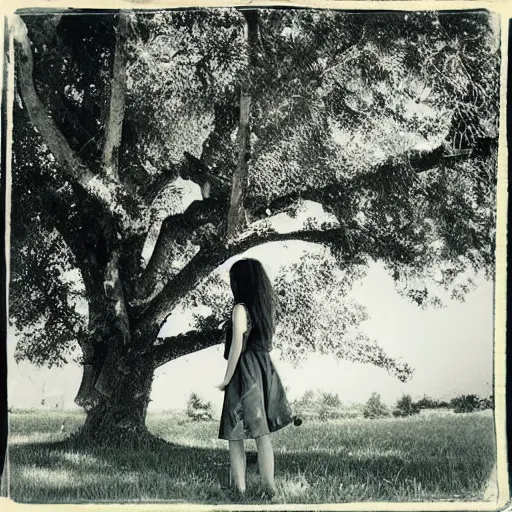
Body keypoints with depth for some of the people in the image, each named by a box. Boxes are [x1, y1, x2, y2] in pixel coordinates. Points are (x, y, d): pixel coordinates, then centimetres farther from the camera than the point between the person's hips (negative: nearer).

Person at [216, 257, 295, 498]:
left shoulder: (241, 308, -13)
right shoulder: (267, 306, 8)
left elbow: (237, 346, -16)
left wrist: (227, 379, -10)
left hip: (244, 372, -7)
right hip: (264, 369, 7)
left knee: (234, 434, 2)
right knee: (262, 431, 8)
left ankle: (240, 489, 2)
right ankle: (268, 486, 5)